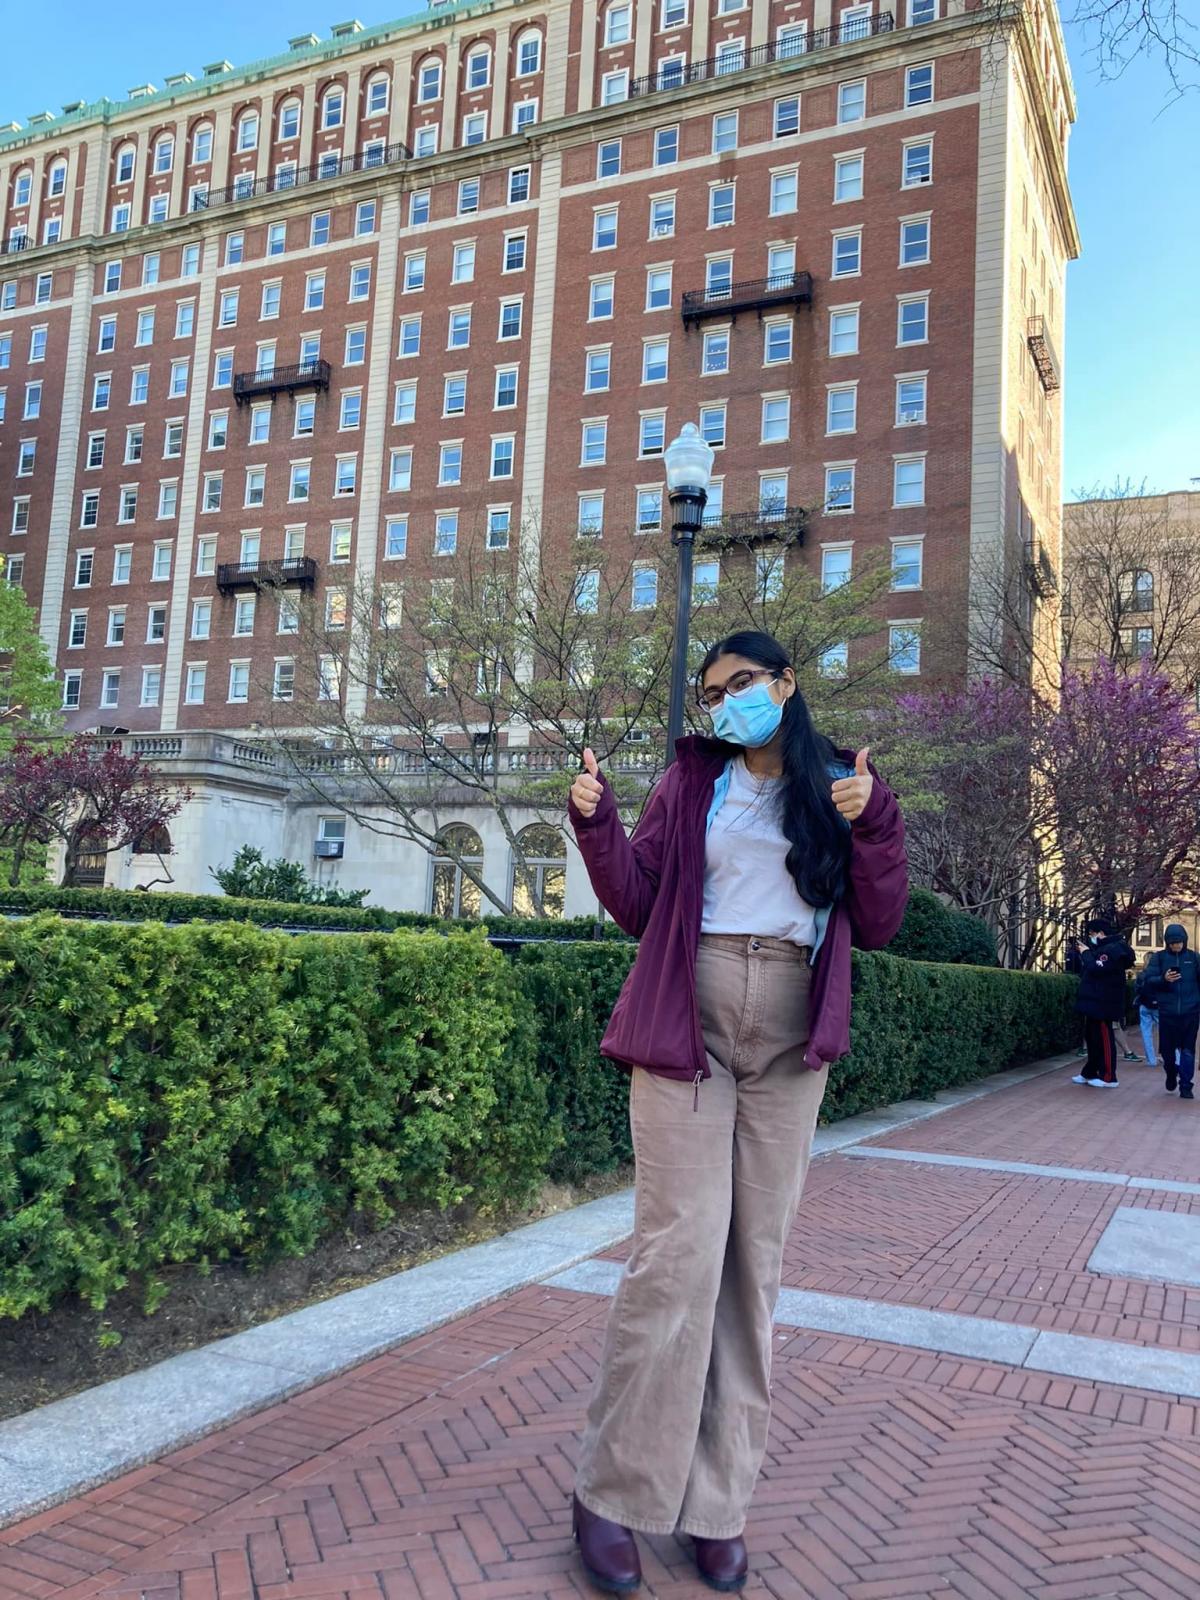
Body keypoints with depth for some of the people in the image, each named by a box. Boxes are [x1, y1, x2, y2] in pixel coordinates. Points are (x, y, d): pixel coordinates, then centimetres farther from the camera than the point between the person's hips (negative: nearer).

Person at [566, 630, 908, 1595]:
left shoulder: (840, 784, 9)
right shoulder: (692, 780, 8)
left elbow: (876, 927, 3)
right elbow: (636, 905, 5)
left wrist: (873, 825, -12)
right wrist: (596, 824, -10)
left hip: (789, 1043, 2)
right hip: (689, 1026, -1)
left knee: (757, 1263, 5)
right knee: (680, 1251, -7)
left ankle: (719, 1502, 16)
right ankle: (615, 1491, 7)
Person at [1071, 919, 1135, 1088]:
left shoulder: (1112, 949, -16)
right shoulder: (1104, 948, 18)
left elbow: (1096, 969, -27)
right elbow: (1091, 970, 20)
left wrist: (1086, 953, -13)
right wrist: (1085, 954, 7)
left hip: (1103, 1003, -11)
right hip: (1095, 1002, 11)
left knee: (1103, 1038, -5)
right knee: (1091, 1037, 15)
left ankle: (1108, 1077, 1)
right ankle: (1090, 1073, 23)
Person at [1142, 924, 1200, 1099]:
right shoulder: (1159, 957, 3)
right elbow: (1147, 982, -2)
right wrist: (1163, 979, -20)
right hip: (1167, 1012, 0)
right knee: (1168, 1049, 7)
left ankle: (1185, 1087, 6)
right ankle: (1171, 1077, 32)